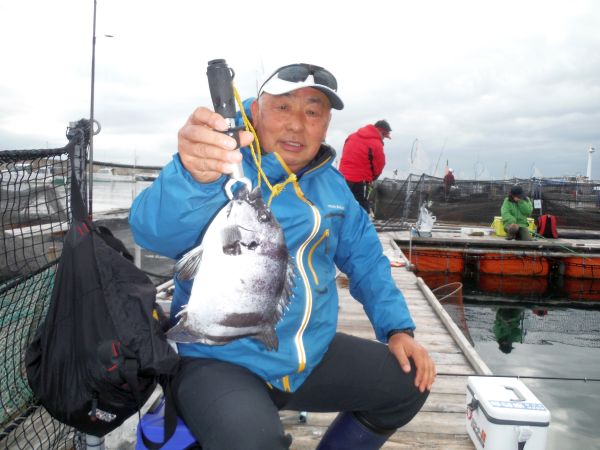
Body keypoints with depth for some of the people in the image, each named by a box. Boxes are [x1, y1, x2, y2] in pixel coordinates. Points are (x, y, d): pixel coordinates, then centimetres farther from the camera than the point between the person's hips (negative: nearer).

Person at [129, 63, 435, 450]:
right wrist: (193, 178, -55)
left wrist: (398, 328, 5)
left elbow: (366, 259, 15)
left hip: (313, 353, 7)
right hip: (221, 362, -6)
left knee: (410, 383, 11)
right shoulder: (220, 169, -15)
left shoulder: (332, 185, 6)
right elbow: (155, 232, -34)